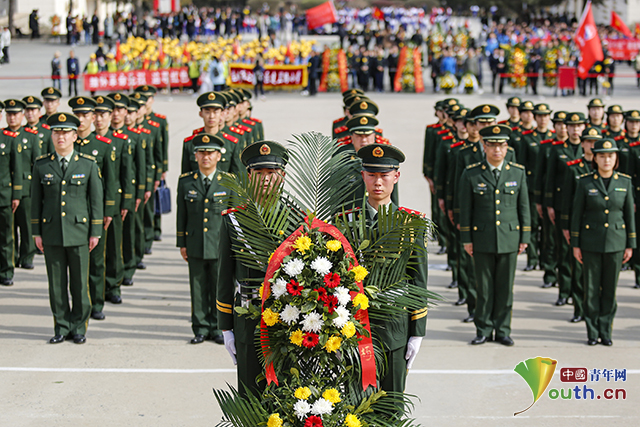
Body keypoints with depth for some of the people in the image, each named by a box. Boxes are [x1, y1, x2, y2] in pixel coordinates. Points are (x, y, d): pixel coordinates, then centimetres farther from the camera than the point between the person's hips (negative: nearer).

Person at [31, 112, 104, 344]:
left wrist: (95, 232, 0)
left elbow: (96, 200, 3)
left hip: (78, 232, -1)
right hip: (51, 233, 1)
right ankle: (61, 327, 15)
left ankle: (79, 328, 14)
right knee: (56, 283, 5)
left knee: (79, 283, 2)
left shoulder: (88, 165, 1)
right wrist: (36, 232, 5)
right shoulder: (41, 166, 5)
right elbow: (36, 201, 8)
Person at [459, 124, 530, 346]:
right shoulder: (471, 174, 0)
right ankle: (483, 330, 14)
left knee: (505, 287, 5)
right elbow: (465, 209, 3)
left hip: (510, 238, 1)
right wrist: (466, 239, 0)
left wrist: (525, 238, 5)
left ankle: (503, 330, 14)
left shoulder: (518, 172, 4)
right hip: (482, 240, -1)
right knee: (484, 287, 4)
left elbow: (524, 207, 8)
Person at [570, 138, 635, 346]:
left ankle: (606, 332, 14)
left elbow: (629, 214, 6)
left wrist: (630, 244, 4)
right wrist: (575, 244, -1)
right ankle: (592, 332, 12)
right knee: (592, 288, 3)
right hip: (591, 242, -1)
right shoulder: (585, 182, -2)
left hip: (615, 242, 1)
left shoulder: (625, 182, 2)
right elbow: (577, 214, 1)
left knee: (610, 289, 5)